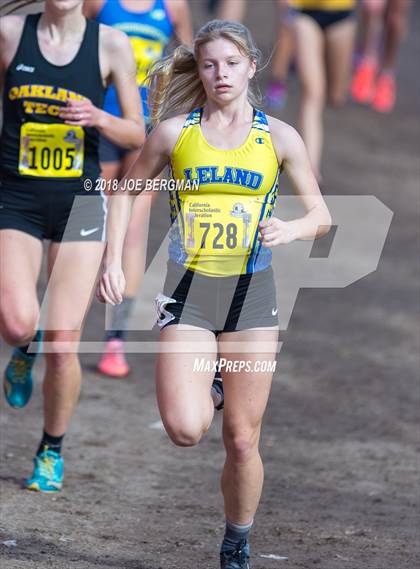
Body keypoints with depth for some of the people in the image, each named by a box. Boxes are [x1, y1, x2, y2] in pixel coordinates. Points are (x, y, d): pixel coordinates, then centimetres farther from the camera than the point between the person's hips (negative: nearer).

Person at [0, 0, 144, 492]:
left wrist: (97, 118, -16)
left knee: (63, 345, -2)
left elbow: (137, 134, 4)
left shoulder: (111, 44, -1)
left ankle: (52, 451, 20)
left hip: (79, 200, 0)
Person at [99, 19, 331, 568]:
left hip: (252, 294, 0)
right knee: (185, 430, -17)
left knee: (242, 440, 1)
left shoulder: (279, 137, 2)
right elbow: (128, 188, 16)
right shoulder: (175, 131, 2)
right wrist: (113, 262, 6)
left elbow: (321, 217, 6)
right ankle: (202, 390, 20)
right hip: (189, 290, 0)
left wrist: (289, 230, -16)